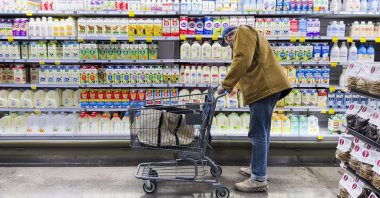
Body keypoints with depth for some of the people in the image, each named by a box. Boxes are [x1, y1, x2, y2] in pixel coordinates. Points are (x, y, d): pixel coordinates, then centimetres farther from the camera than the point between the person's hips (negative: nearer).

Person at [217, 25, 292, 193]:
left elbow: (242, 61, -18)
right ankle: (256, 168, 29)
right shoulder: (246, 36, 30)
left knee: (258, 134, -9)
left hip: (264, 87, -11)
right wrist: (237, 87, 37)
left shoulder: (243, 32, -2)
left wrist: (226, 85, -15)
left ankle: (259, 179, -5)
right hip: (265, 87, 11)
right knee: (261, 132, 17)